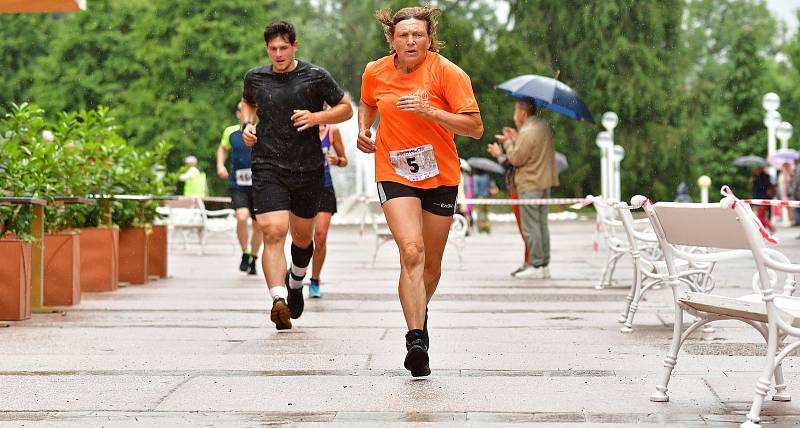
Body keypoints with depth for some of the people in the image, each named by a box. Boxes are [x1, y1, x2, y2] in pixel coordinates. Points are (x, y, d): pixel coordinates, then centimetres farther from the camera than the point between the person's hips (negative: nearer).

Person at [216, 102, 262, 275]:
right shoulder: (230, 132, 3)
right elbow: (222, 148, 23)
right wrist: (220, 165, 6)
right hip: (237, 185, 0)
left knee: (258, 225, 7)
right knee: (242, 217, -23)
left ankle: (253, 260, 28)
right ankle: (245, 254, -4)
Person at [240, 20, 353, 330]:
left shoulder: (315, 77, -1)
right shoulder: (255, 78, 6)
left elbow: (346, 109, 6)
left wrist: (316, 117, -11)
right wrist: (248, 124, 6)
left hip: (308, 168, 1)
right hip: (268, 167, 0)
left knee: (302, 238, 14)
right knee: (273, 232, -20)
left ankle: (295, 283, 44)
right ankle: (278, 300, -29)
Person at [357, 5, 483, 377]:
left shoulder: (447, 72, -13)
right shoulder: (375, 72, -3)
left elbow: (475, 127, -16)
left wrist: (430, 111, -27)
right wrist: (364, 130, 1)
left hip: (441, 177, 0)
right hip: (394, 174, 0)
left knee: (431, 264, 11)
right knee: (411, 252, -22)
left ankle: (418, 313, 42)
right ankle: (416, 340, -25)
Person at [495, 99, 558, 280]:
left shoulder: (528, 131, -18)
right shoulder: (544, 126, 12)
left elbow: (516, 158, -16)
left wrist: (508, 142, -1)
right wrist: (516, 139, 14)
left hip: (530, 185, -9)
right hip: (545, 182, 9)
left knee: (530, 227, -5)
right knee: (542, 224, 13)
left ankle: (536, 266, -6)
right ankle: (545, 265, 15)